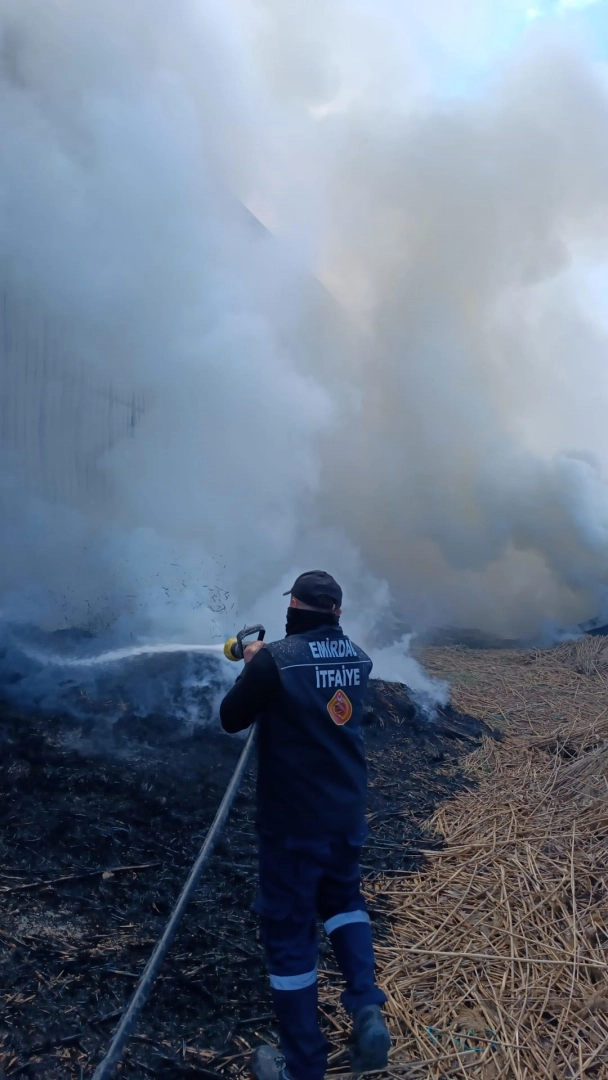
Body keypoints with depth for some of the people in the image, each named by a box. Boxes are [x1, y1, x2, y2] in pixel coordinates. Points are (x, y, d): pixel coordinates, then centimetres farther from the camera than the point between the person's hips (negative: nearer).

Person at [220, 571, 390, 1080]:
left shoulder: (275, 658, -18)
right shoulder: (358, 658, 1)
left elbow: (232, 719, -5)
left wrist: (253, 666, 8)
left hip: (294, 820, -5)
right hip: (348, 812, 6)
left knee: (289, 929, 9)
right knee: (343, 897, 28)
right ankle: (366, 1006, 12)